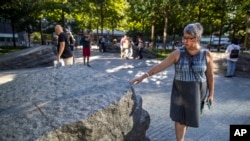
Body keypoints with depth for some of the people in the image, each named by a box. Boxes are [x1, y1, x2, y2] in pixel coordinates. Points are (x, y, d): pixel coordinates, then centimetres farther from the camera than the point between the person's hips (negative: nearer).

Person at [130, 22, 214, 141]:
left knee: (189, 118, 16)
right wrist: (143, 76, -19)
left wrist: (211, 94, 6)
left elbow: (210, 76, 0)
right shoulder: (178, 53, -12)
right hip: (179, 92, -1)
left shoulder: (207, 55, -9)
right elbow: (160, 66, -14)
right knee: (179, 119, 3)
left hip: (196, 93, 1)